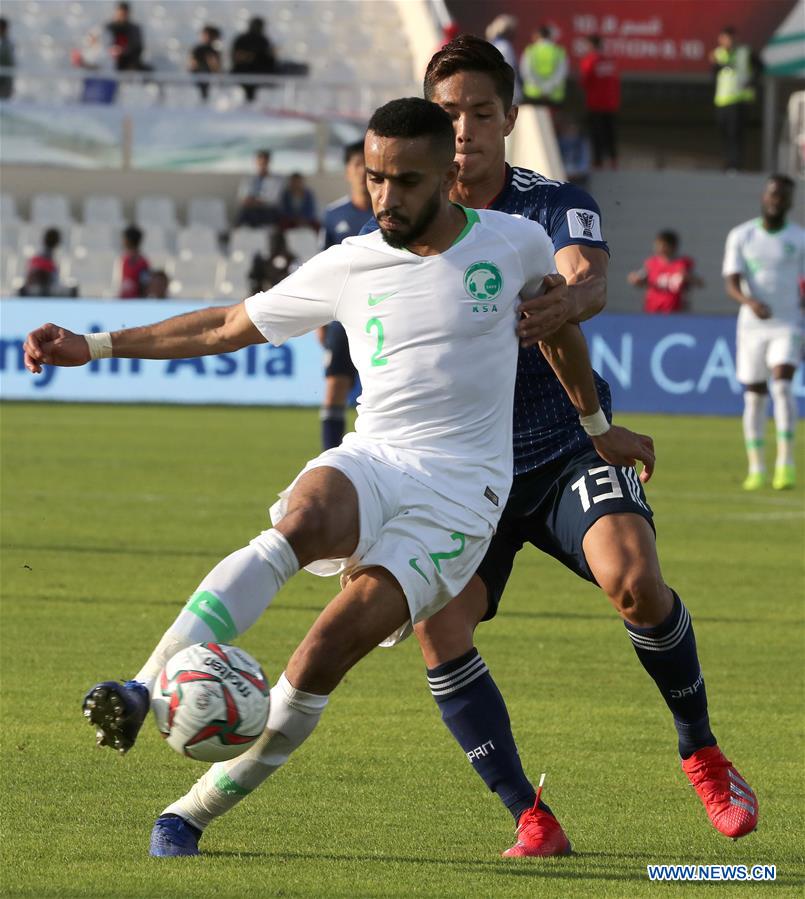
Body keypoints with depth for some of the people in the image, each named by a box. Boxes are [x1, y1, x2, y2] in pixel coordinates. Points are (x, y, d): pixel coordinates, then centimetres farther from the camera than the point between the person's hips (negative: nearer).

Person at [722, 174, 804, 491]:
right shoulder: (741, 236, 2)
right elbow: (731, 283, -8)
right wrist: (750, 302, -30)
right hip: (752, 326, 1)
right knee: (754, 396, 4)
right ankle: (756, 468, 13)